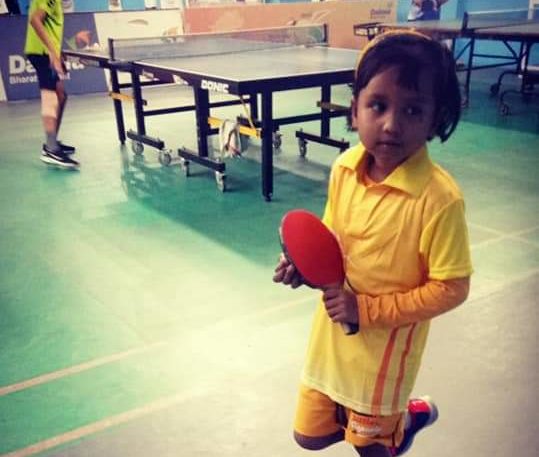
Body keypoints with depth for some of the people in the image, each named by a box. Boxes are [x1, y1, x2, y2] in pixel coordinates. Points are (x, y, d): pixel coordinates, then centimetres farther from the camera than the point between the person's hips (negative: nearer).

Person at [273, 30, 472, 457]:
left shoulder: (439, 197, -27)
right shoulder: (344, 167, -8)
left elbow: (451, 289, -20)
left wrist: (368, 309, -23)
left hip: (384, 347, -5)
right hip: (331, 334, 6)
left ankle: (404, 420, 50)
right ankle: (408, 414, 42)